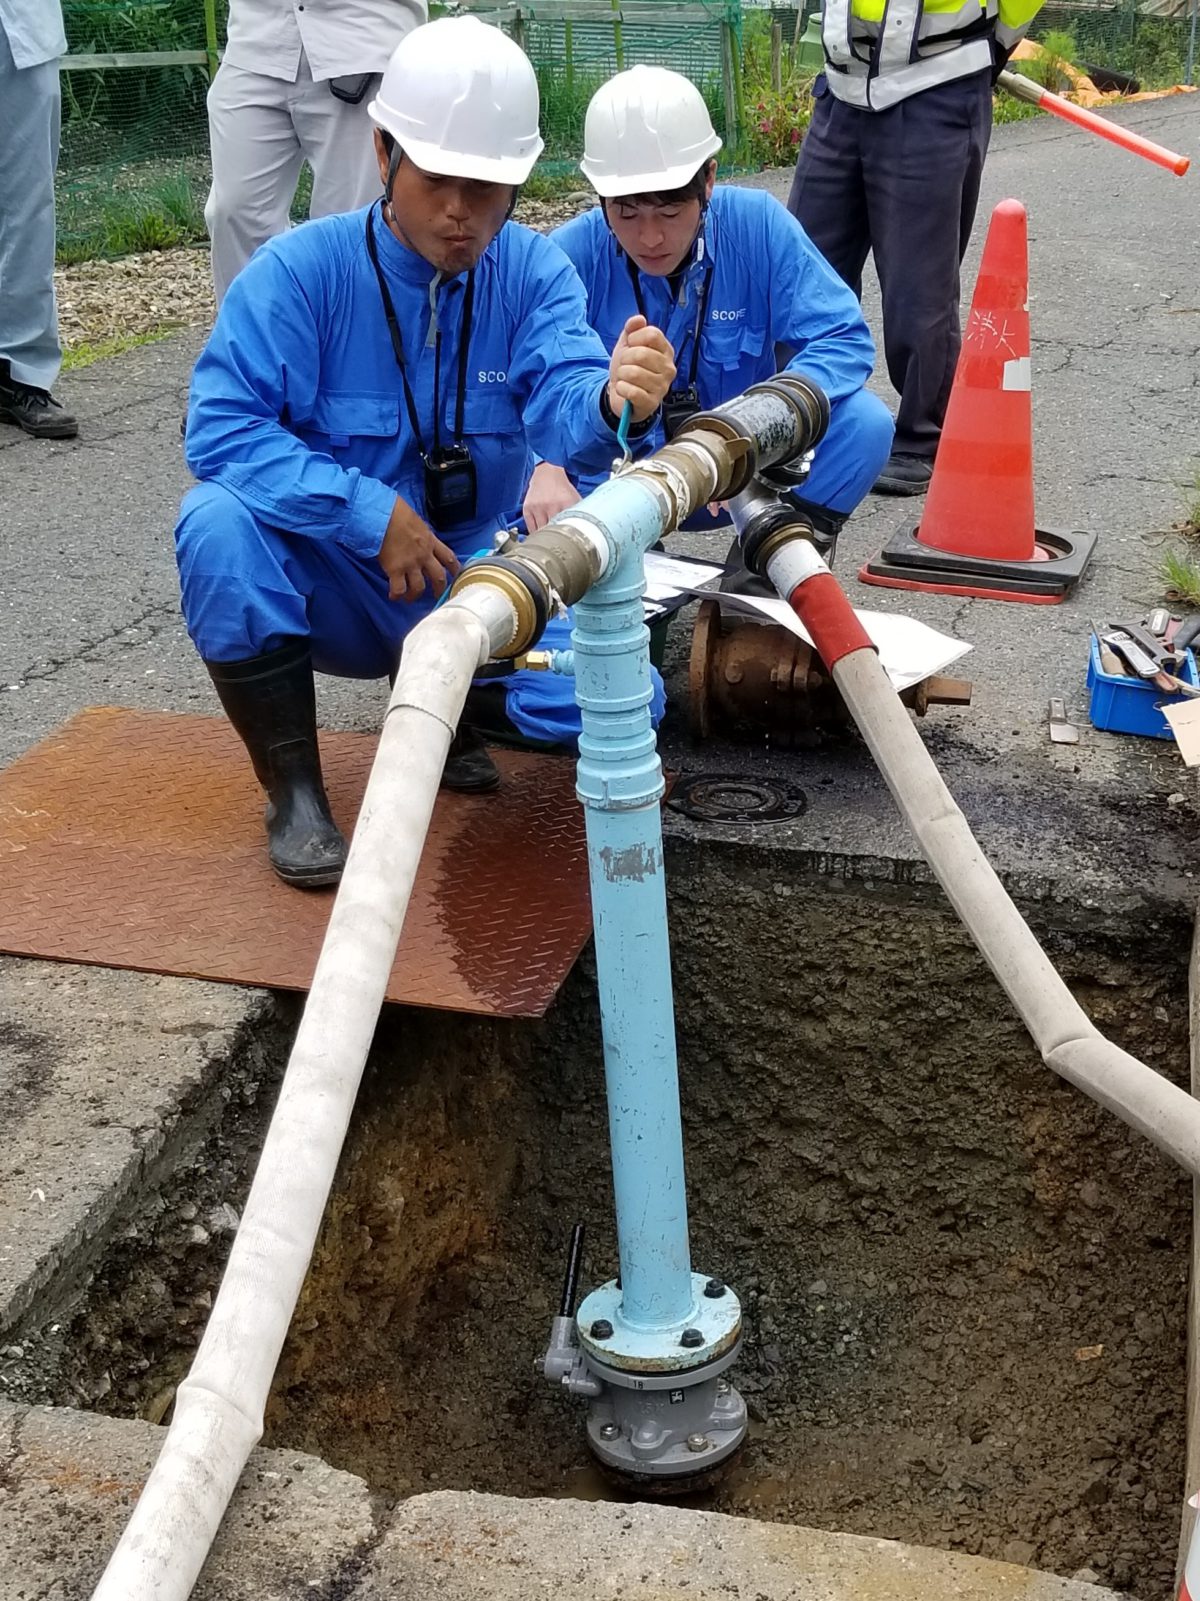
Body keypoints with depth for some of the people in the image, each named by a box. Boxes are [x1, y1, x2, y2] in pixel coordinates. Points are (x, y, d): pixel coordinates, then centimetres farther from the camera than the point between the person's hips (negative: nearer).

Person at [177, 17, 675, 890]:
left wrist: (612, 402, -51)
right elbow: (222, 426, -23)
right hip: (332, 583, -2)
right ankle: (294, 791, -17)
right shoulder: (300, 270, -14)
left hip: (474, 581, 2)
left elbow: (563, 401, -26)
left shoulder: (535, 272, -7)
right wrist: (372, 513, -29)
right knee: (221, 522, -33)